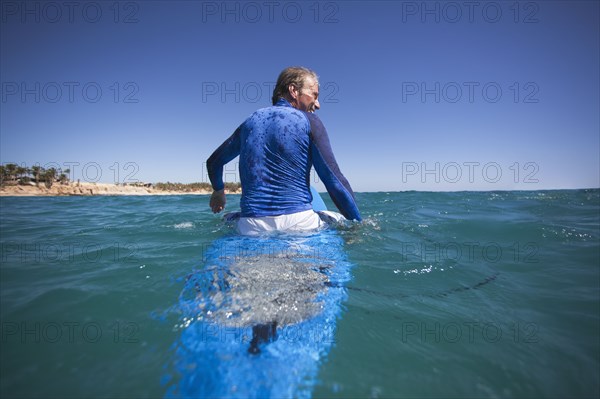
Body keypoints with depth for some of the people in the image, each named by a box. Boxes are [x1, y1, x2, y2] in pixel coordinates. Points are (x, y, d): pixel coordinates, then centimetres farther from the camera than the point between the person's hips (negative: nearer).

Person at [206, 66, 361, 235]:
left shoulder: (250, 122, 15)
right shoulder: (308, 121, 1)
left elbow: (213, 162, 25)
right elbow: (335, 181, -7)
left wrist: (218, 191, 44)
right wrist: (359, 224, 2)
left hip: (250, 228, 4)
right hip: (297, 223, -3)